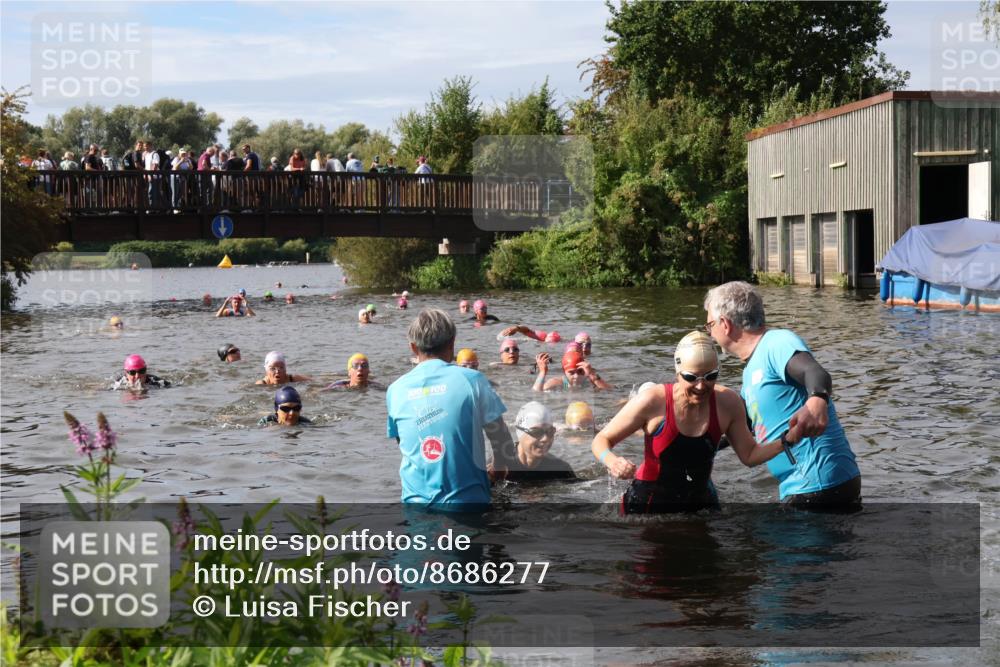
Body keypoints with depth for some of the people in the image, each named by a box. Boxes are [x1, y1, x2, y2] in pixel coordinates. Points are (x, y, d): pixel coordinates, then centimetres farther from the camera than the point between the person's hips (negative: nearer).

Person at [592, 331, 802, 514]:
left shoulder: (728, 403, -10)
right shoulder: (653, 402, -21)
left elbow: (749, 455, 3)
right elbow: (601, 440, -12)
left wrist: (787, 441, -12)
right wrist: (612, 461, -34)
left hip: (700, 502, 4)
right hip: (648, 504, -3)